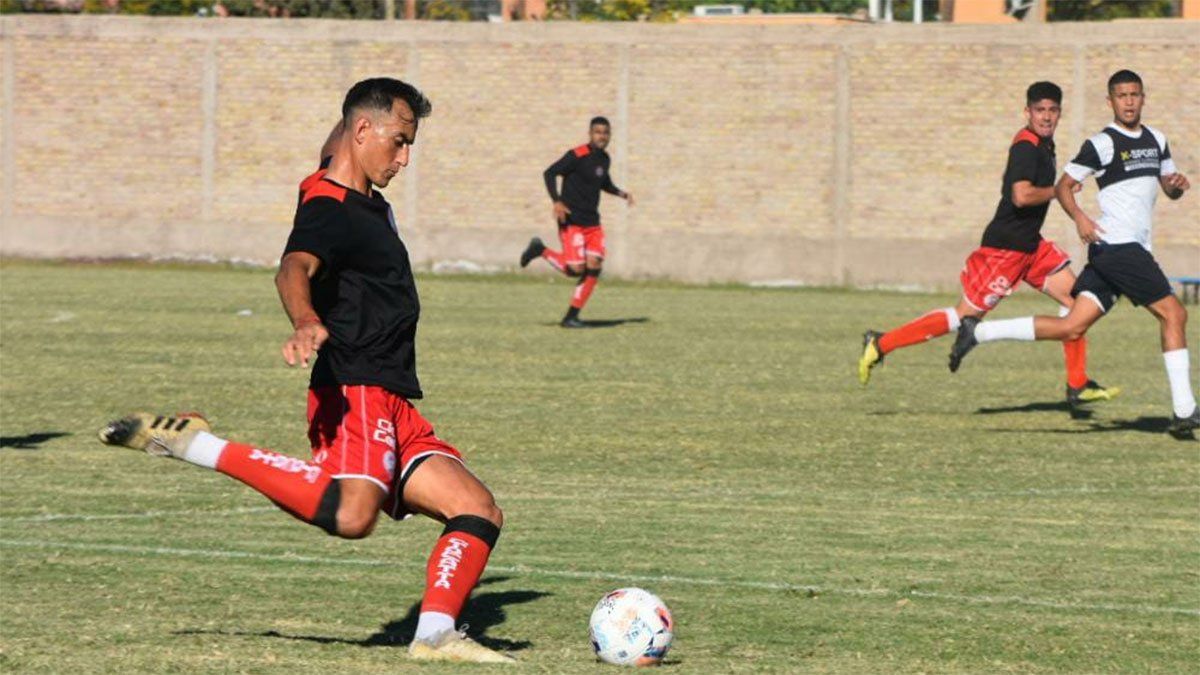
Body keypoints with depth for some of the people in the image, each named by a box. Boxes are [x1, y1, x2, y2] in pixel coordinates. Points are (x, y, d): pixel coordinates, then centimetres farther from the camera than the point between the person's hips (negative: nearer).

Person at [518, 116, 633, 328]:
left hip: (592, 223, 7)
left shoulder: (604, 159, 12)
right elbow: (550, 173, -15)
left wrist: (621, 194, 12)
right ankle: (541, 250, 13)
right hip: (572, 222, -7)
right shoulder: (577, 156, -13)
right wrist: (557, 201, -25)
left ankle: (571, 317, 4)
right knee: (575, 269, -13)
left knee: (594, 267, -3)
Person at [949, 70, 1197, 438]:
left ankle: (976, 332, 7)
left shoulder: (1157, 140, 17)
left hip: (1132, 250, 8)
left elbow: (1169, 188, 26)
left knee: (1071, 327, 2)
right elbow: (1063, 186, -3)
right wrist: (1079, 217, -21)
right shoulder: (1102, 143, -6)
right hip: (1118, 245, -8)